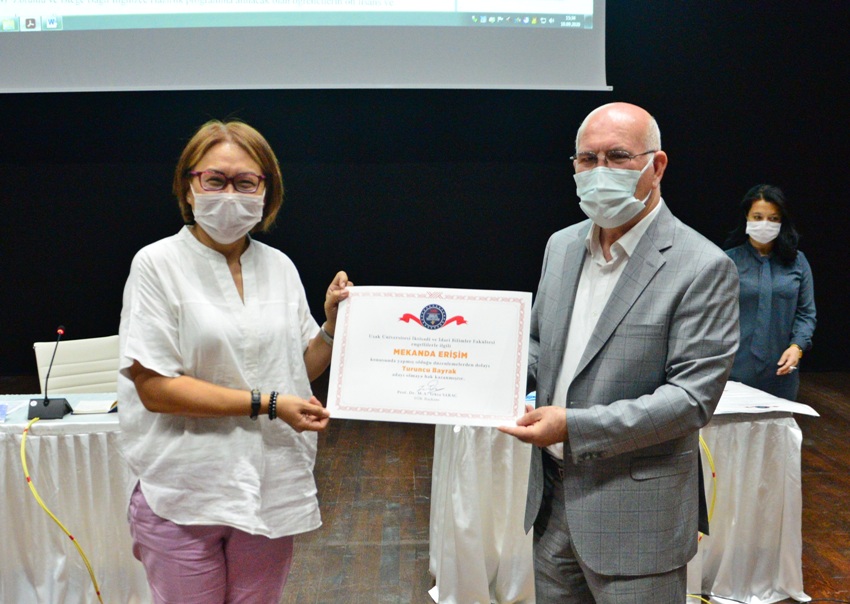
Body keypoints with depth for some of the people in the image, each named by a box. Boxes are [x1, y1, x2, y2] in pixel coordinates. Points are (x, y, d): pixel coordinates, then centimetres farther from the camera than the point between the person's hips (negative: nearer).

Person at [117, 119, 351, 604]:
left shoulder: (280, 267, 6)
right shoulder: (158, 264, -8)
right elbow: (154, 387, -15)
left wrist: (334, 320, -5)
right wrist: (267, 404, -17)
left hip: (270, 490, 4)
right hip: (183, 495, -4)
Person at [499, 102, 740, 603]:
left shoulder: (703, 267, -14)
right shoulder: (561, 246, 7)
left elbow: (693, 396, -18)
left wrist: (574, 426, -23)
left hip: (635, 514, -6)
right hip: (553, 497, 6)